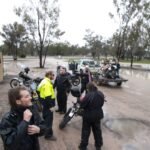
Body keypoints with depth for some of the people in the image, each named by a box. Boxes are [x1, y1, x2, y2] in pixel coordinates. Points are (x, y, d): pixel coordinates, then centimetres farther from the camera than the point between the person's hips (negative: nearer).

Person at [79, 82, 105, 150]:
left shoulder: (88, 95, -28)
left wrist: (81, 100, -2)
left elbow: (82, 105, -21)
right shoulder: (101, 94, -7)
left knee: (85, 131, 12)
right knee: (97, 130, 21)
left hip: (88, 116, -5)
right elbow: (101, 103, 5)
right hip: (98, 115, 5)